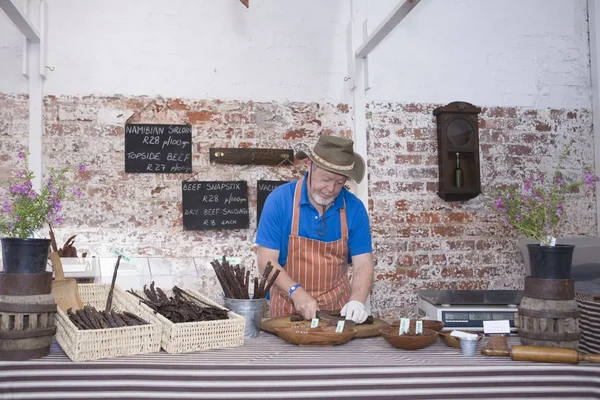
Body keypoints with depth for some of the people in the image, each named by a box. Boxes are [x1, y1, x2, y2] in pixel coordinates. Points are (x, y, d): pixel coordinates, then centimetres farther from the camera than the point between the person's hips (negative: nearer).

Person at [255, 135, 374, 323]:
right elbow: (266, 261, -9)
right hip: (288, 309, -1)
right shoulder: (279, 200, -10)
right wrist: (297, 293, -22)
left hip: (339, 308, 2)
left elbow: (363, 264, -4)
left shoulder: (355, 208, -3)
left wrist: (357, 301, -21)